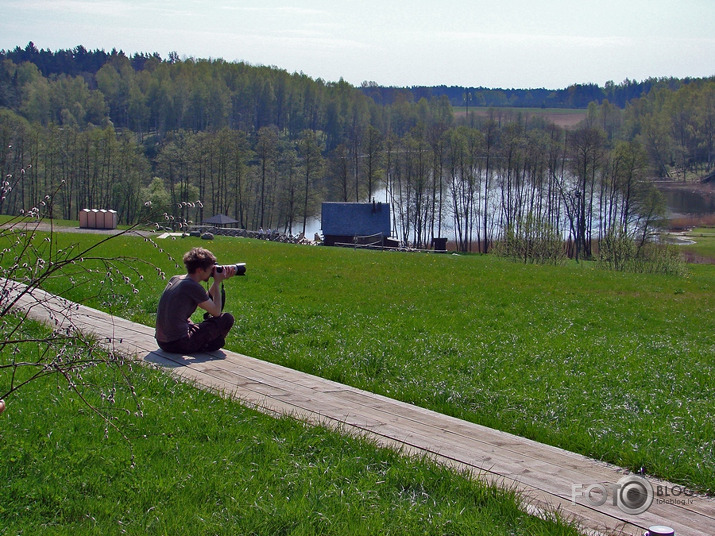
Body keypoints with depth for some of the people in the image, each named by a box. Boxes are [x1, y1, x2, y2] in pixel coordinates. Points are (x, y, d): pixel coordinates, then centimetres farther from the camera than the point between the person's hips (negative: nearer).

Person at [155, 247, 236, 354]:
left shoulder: (174, 279, 10)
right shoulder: (193, 287, -15)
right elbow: (216, 312, -5)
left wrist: (217, 282, 17)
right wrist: (217, 283, 2)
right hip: (178, 344, -9)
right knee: (227, 319, -1)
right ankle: (204, 348, 12)